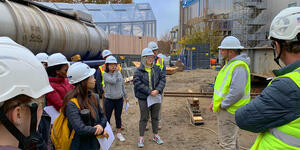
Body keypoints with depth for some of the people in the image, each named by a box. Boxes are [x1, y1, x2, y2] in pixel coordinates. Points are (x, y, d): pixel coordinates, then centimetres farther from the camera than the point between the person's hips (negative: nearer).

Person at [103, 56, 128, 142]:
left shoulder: (119, 74, 3)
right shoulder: (105, 75, -9)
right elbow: (113, 81, -27)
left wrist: (125, 96, 14)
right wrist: (115, 72, -15)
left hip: (119, 99, 4)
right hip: (109, 100, -3)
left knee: (118, 116, 14)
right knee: (107, 117, 9)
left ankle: (119, 133, 28)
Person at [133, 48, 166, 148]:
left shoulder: (157, 69, 3)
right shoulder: (138, 71, -9)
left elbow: (162, 79, -2)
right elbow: (137, 83, -18)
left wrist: (158, 90, -17)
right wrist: (149, 92, -22)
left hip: (156, 96, 4)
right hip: (144, 98, -4)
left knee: (155, 117, 16)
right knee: (144, 118, 6)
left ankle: (155, 136, 33)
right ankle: (141, 138, 20)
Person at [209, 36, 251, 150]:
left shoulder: (239, 66, -22)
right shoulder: (231, 63, 12)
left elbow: (237, 91, -31)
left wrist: (222, 105, -20)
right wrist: (215, 101, 13)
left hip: (229, 110, -10)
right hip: (227, 109, 10)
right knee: (232, 138, 24)